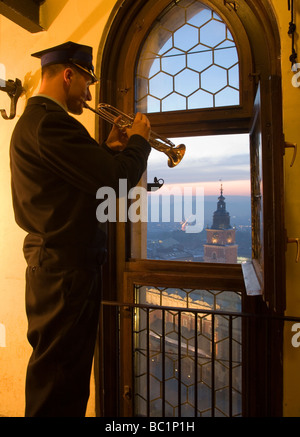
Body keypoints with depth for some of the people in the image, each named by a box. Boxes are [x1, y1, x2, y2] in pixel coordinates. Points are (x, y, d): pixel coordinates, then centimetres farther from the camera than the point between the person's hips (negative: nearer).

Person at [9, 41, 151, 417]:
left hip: (60, 263, 11)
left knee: (67, 375, 23)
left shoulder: (36, 117, 18)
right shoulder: (49, 120, -16)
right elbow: (117, 179, -22)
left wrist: (108, 148, 13)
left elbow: (84, 174, 19)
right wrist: (139, 139, -5)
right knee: (57, 385, 5)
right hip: (66, 268, -11)